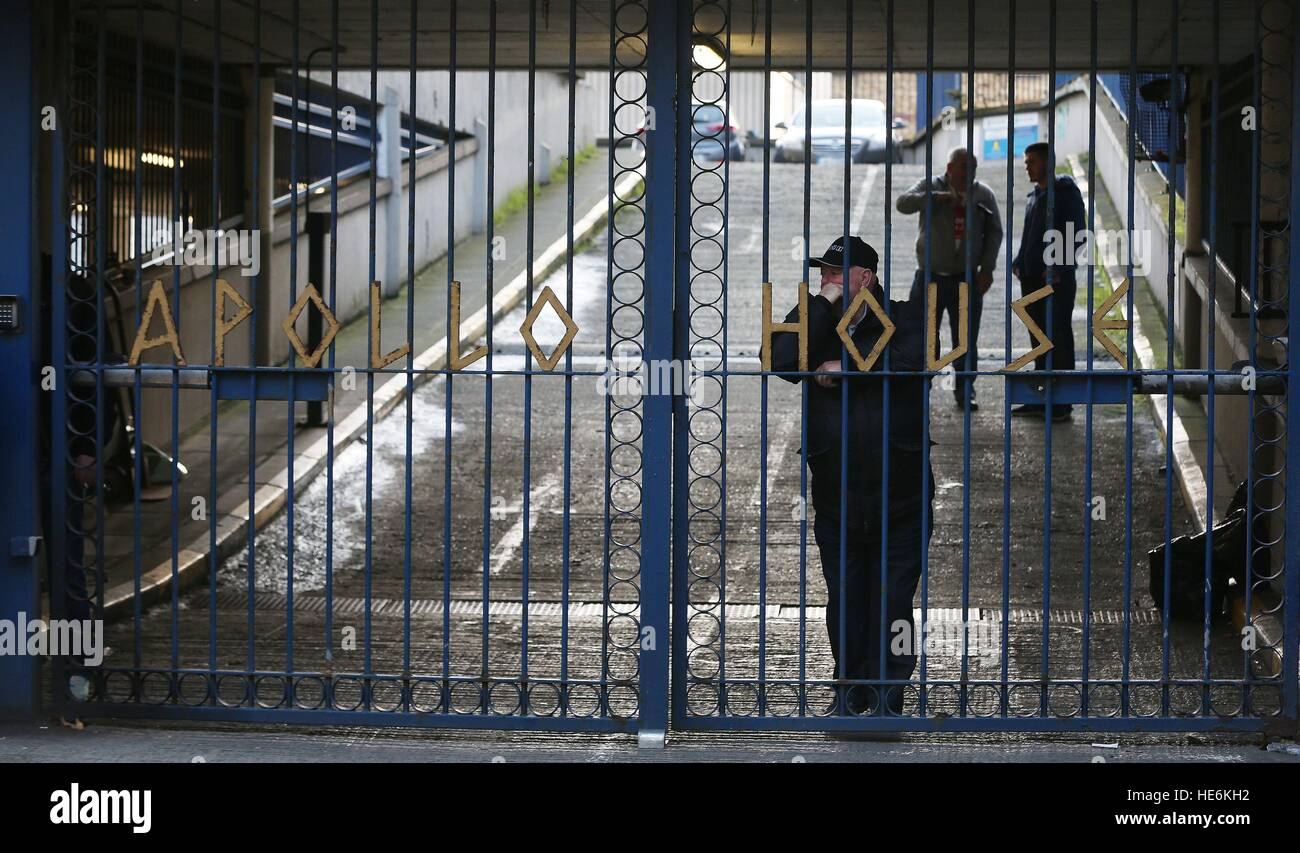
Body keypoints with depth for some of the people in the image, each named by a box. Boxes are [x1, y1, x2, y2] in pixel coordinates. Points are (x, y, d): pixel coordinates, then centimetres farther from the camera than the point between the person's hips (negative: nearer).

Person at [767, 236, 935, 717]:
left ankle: (887, 695, 12)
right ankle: (849, 691, 22)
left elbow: (912, 358, -22)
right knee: (844, 600, 9)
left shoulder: (904, 319, 0)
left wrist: (845, 366, -16)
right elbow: (781, 360, -14)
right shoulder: (816, 325, 7)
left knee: (892, 600, 2)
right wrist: (823, 304, -13)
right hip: (836, 501, 2)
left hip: (899, 500, -2)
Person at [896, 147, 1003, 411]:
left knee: (967, 341, 3)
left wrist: (987, 268, -2)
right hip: (930, 278, -1)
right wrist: (937, 197, -30)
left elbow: (994, 232, 7)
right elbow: (903, 203, -17)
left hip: (966, 280, 2)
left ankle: (965, 392, 12)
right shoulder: (930, 187, 0)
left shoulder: (984, 194, 6)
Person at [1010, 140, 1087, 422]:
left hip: (1056, 281, -8)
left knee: (1059, 339, -5)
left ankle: (1061, 404, -3)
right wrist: (1018, 262, 10)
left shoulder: (1066, 193, -7)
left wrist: (1058, 268, -20)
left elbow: (1077, 232, -13)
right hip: (1032, 279, 8)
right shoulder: (1034, 196, 17)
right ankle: (1040, 400, 16)